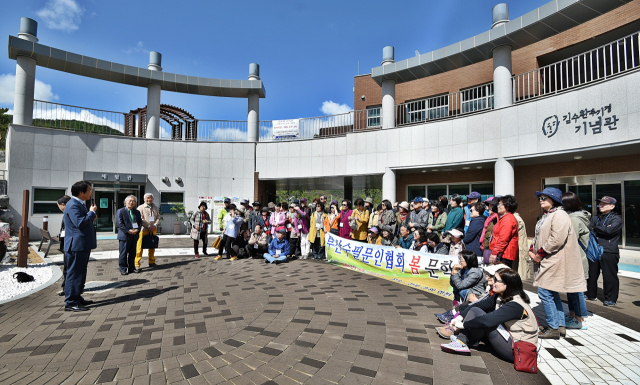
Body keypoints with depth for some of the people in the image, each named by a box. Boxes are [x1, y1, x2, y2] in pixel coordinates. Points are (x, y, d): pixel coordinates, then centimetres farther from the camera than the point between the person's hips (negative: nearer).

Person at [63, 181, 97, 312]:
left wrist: (91, 218, 7)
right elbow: (80, 223, -28)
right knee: (74, 273, -4)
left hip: (83, 245, 11)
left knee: (80, 273, 18)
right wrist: (91, 212, -17)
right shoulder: (73, 205, -18)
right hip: (76, 245, -11)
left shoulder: (79, 204, 15)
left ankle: (77, 298, 29)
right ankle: (71, 302, 4)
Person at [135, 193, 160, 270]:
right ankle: (137, 264, 2)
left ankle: (151, 262, 22)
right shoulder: (140, 208, -2)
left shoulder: (156, 208, 13)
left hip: (153, 230, 5)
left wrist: (155, 225, -8)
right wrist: (148, 226, -16)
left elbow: (158, 217, 10)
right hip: (143, 229, -5)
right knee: (140, 247, -4)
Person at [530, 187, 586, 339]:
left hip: (554, 262, -10)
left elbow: (557, 240, -23)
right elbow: (538, 237, 21)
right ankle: (560, 326, 25)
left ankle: (553, 328, 3)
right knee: (553, 294, 15)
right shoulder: (545, 216, 17)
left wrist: (540, 254, -17)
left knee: (545, 293, -8)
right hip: (546, 262, 10)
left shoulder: (559, 215, -14)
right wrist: (532, 250, 5)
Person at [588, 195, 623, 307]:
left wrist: (595, 229, -4)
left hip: (609, 252, -6)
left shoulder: (616, 218, -1)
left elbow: (609, 230, -17)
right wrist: (601, 231, -9)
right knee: (591, 274, 13)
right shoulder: (595, 218, 17)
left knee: (610, 276, -2)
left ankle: (611, 299, 9)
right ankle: (591, 294, 26)